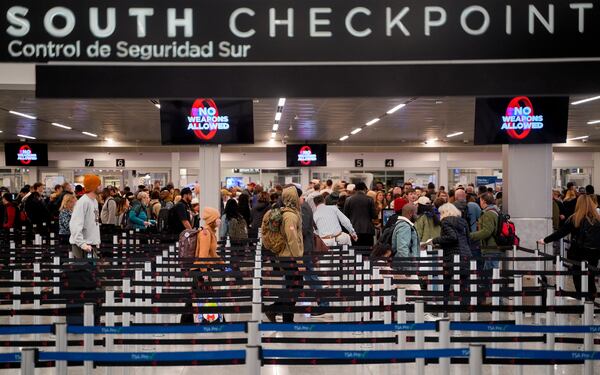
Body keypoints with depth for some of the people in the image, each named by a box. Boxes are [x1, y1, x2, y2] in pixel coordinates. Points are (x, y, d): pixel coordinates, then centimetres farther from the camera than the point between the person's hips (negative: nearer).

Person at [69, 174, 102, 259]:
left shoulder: (95, 201, 12)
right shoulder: (82, 202, -16)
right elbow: (75, 226, -24)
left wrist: (97, 239, 13)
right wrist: (82, 243, -30)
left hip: (91, 243, 9)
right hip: (81, 245, -9)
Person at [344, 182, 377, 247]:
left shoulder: (348, 200, 2)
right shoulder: (370, 200, -3)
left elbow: (345, 215, 5)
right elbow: (374, 216, -2)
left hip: (354, 230, 1)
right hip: (367, 230, -1)